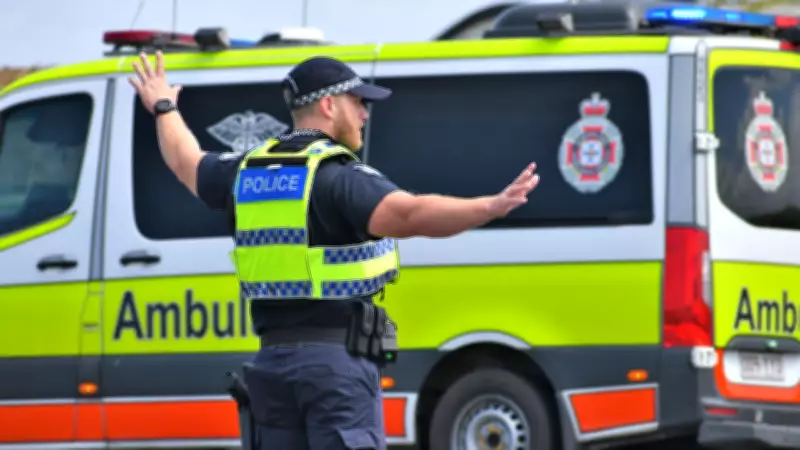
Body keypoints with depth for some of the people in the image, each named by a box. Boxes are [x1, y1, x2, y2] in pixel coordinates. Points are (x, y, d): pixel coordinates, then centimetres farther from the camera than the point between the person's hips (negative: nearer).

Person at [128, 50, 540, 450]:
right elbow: (408, 213, -30)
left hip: (272, 359, 7)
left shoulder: (247, 172, 12)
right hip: (336, 357, -7)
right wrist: (492, 207, -41)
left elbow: (185, 161, 33)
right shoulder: (339, 176, -12)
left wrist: (163, 108, 54)